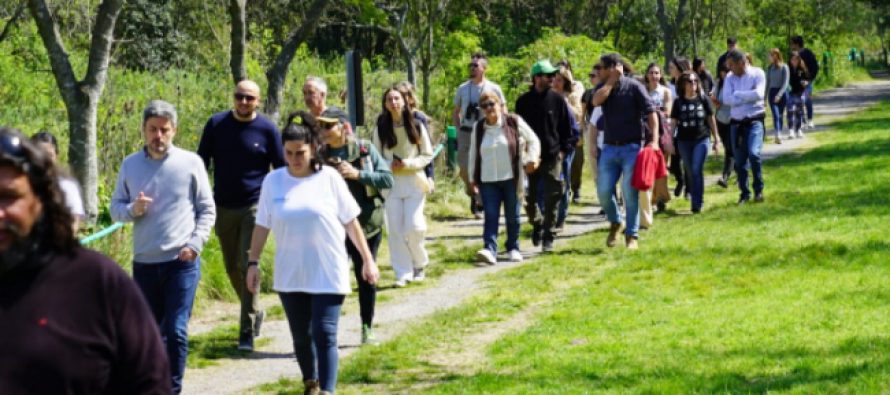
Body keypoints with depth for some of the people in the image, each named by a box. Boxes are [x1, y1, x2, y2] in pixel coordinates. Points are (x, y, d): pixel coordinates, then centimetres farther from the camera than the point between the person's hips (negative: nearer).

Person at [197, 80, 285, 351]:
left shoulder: (267, 129, -4)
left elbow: (282, 171, 3)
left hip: (255, 207, -3)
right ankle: (255, 312, 36)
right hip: (224, 207, 3)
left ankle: (247, 332, -6)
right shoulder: (217, 124, 1)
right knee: (232, 268, 13)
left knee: (248, 267, -10)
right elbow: (202, 163, 9)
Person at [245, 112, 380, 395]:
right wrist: (253, 263, 5)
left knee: (324, 335, -11)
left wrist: (367, 259, 2)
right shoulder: (273, 181, 0)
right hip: (290, 275, 3)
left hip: (328, 274, -3)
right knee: (301, 337, 13)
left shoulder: (329, 178, -5)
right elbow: (262, 226, 7)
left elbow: (351, 222, 1)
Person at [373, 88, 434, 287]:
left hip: (414, 183, -1)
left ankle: (419, 265, 16)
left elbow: (428, 155, 2)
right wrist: (389, 166, -14)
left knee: (414, 227, -9)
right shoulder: (380, 129, 1)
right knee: (396, 230, -2)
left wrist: (407, 164, -13)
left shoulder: (416, 126, -1)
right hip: (391, 184, 1)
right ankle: (403, 273, 6)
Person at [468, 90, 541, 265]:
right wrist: (473, 177, 14)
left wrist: (532, 158, -8)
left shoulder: (514, 122, -1)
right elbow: (473, 154, 16)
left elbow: (533, 140, 7)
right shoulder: (478, 128, 8)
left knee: (512, 216, 8)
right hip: (488, 180, 1)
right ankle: (490, 250, -19)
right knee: (490, 216, -9)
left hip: (511, 178, -1)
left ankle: (513, 248, 22)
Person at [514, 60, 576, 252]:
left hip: (552, 157, -1)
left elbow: (568, 127, 6)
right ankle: (537, 224, 33)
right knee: (530, 198, 6)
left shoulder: (557, 99, 2)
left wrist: (564, 149, -3)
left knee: (551, 199, -4)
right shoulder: (523, 101, 3)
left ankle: (548, 238, 4)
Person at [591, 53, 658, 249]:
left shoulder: (634, 86, -4)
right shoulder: (604, 88, 10)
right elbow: (596, 100, -13)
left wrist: (653, 139, -16)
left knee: (630, 192, -4)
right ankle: (615, 223, 24)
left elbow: (651, 112, -7)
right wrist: (612, 81, -9)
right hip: (610, 147, 4)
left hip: (632, 147, -4)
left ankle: (632, 235, 5)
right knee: (603, 191, -1)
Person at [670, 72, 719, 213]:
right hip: (684, 141, 2)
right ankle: (697, 200, 21)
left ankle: (697, 203, -14)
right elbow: (673, 122, 5)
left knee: (697, 170, -14)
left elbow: (711, 120, 7)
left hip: (701, 139, -2)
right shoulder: (679, 102, 3)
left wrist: (715, 140, 8)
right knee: (691, 173, 9)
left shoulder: (703, 100, 2)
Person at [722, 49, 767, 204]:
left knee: (754, 153, -22)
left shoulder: (757, 73, -4)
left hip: (754, 121, -4)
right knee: (740, 161, 7)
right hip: (736, 123, 4)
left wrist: (738, 95, -10)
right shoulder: (730, 78, 5)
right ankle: (744, 193, 19)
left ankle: (758, 190, -6)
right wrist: (748, 96, -12)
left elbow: (759, 94, -18)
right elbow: (726, 99, -7)